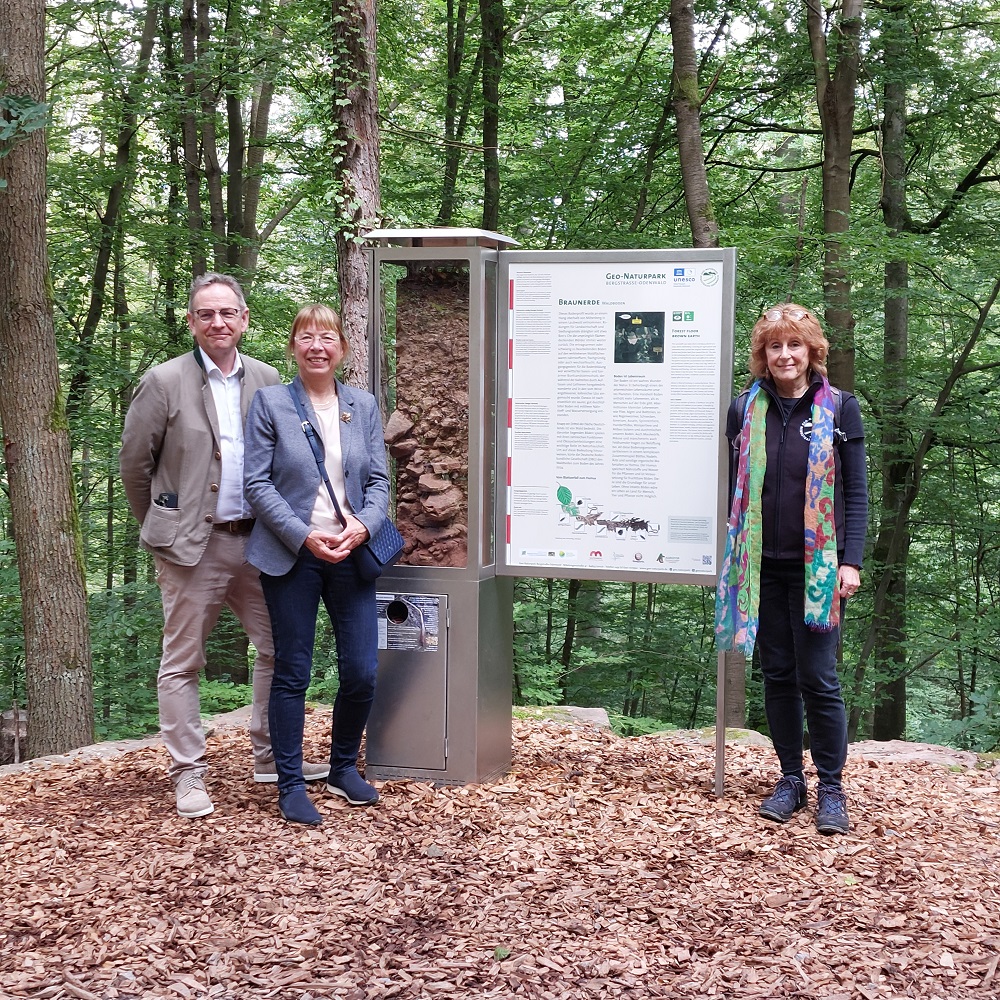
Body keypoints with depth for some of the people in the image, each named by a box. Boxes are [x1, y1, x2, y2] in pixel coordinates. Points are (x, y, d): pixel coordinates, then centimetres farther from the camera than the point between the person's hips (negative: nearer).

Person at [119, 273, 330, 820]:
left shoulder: (268, 380, 6)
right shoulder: (163, 382, -5)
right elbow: (134, 462, 1)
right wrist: (162, 526, 6)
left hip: (257, 540, 4)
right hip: (192, 546, -4)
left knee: (279, 649, 9)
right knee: (182, 662, 3)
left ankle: (271, 758, 25)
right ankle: (188, 774, 14)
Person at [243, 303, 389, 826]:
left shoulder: (363, 404, 9)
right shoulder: (270, 402, -1)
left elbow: (379, 480, 8)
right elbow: (257, 483, -5)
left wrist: (363, 526, -11)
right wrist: (305, 535, -15)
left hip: (351, 551, 3)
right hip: (291, 554, -3)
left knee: (362, 672, 3)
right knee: (292, 672, 3)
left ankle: (344, 767, 26)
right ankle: (290, 785, 16)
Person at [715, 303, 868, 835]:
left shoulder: (838, 408, 0)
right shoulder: (745, 408, 7)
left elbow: (856, 490, 0)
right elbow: (735, 487, 11)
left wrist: (850, 560, -8)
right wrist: (733, 553, 7)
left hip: (817, 566, -3)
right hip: (763, 566, 3)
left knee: (818, 678, -3)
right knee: (778, 675, 9)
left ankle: (830, 788, 10)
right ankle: (790, 778, 21)